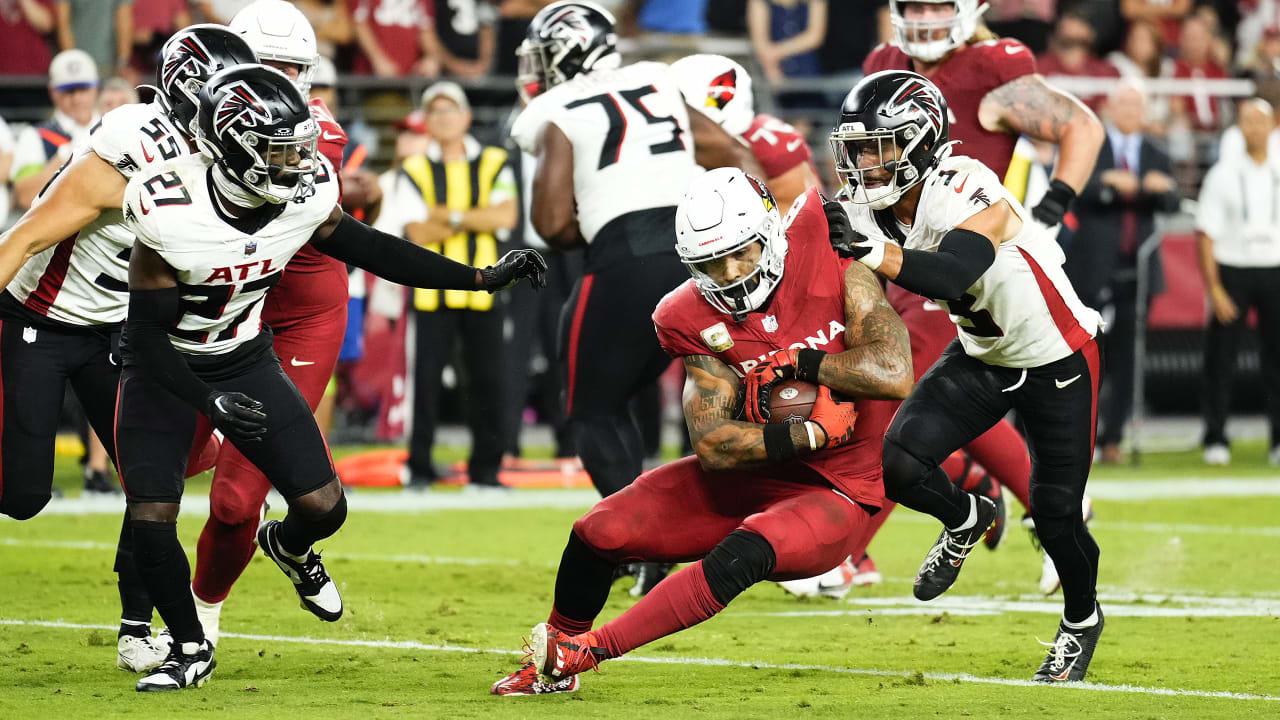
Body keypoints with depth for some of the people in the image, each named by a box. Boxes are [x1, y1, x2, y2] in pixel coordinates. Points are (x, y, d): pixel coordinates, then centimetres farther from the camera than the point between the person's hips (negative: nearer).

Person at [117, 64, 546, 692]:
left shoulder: (306, 193, -16)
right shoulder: (170, 212, -30)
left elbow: (362, 246, 1)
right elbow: (147, 329, -23)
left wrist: (482, 278, 0)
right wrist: (206, 402, -34)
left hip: (244, 360, 4)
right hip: (164, 366, -4)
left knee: (324, 508, -4)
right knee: (152, 520, -15)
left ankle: (287, 546, 35)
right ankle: (189, 648, 11)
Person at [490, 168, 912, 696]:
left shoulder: (837, 272, -18)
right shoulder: (702, 322, -11)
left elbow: (895, 376, -31)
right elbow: (713, 445, -18)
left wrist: (798, 362, -25)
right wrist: (809, 434, -28)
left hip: (833, 498, -4)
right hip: (746, 477, 4)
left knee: (739, 557, -33)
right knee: (600, 532, -4)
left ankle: (585, 651, -22)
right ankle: (552, 668, 21)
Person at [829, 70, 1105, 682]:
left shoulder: (969, 191, -33)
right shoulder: (875, 209, -11)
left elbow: (953, 272, -50)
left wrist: (871, 250, -62)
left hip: (1057, 360, -6)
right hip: (982, 357, 6)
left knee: (1055, 517, 0)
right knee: (899, 464, -14)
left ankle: (1082, 619, 32)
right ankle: (967, 522, 20)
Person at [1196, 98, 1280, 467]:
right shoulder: (1223, 174, 1)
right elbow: (1205, 234, -2)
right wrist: (1214, 288, -9)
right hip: (1232, 270, -2)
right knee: (1220, 357, 0)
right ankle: (1215, 439, 8)